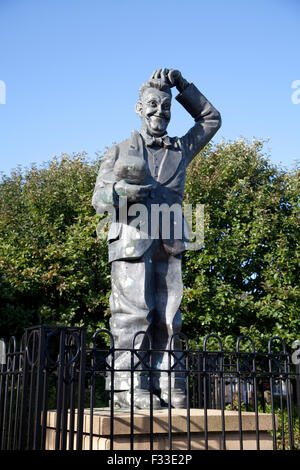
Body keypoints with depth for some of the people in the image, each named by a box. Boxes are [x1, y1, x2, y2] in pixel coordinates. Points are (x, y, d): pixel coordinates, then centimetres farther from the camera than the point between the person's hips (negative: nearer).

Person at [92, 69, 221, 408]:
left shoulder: (180, 150, 21)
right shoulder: (120, 151, 14)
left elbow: (211, 118, 31)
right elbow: (99, 197, 9)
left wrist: (180, 84, 25)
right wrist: (122, 190, -14)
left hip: (168, 244, 3)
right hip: (131, 239, -3)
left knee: (167, 317, 1)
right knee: (132, 312, -10)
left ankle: (167, 388, 4)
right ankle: (130, 388, -8)